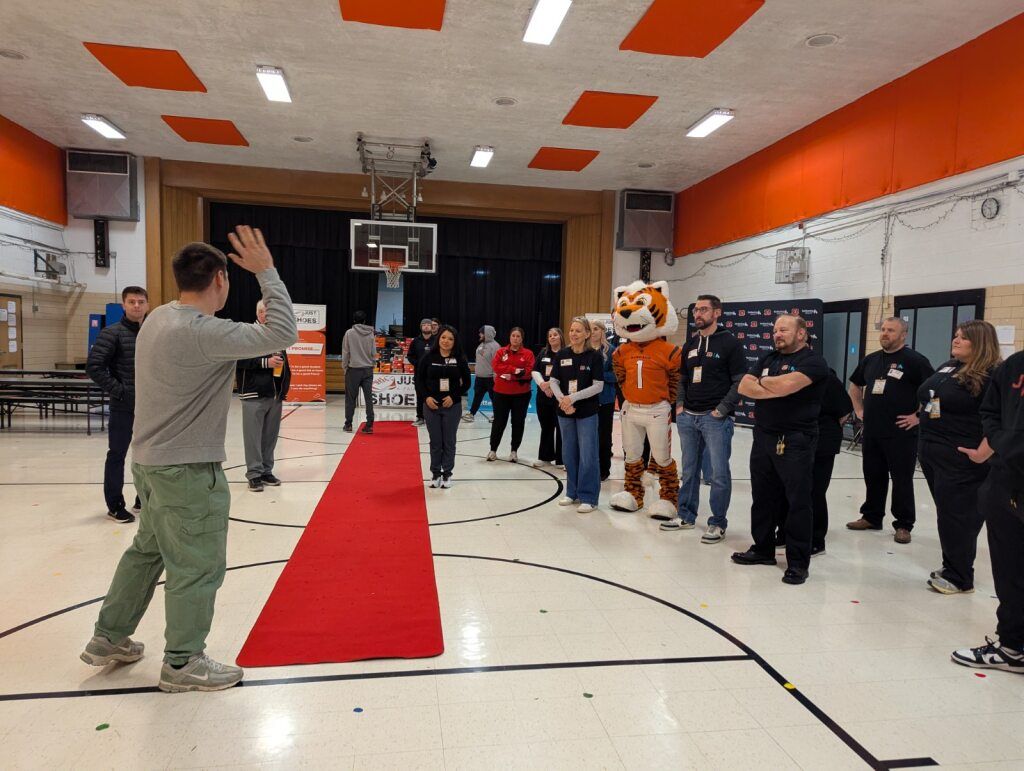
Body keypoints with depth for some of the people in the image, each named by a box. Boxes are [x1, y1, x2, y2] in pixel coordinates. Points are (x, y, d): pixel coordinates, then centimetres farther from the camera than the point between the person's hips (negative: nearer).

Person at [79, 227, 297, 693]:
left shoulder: (158, 319, 6)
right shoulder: (201, 332, -23)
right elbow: (282, 334, -27)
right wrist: (266, 272, -20)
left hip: (149, 460, 10)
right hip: (187, 470, -10)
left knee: (148, 550, 24)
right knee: (197, 567, 5)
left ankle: (108, 639, 39)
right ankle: (183, 664, 20)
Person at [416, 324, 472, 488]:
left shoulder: (460, 358, -3)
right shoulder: (428, 356, -3)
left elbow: (466, 382, 2)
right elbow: (419, 379, 3)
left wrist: (454, 396, -9)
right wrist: (426, 397, -9)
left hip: (452, 406, 0)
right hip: (431, 405, 0)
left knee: (449, 441, 7)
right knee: (435, 441, 8)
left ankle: (447, 474, 19)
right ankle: (435, 473, 21)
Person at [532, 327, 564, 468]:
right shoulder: (543, 353, 13)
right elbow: (535, 371, 7)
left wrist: (551, 384, -16)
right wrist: (542, 384, -9)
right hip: (543, 395, 5)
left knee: (561, 427, -3)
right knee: (546, 427, 12)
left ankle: (562, 459, 5)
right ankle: (545, 457, 22)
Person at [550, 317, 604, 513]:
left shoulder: (595, 356, -7)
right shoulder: (562, 355, 3)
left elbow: (598, 386, -11)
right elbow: (554, 381, 3)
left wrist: (573, 397, -17)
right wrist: (562, 400, -14)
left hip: (587, 413, -4)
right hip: (565, 411, 4)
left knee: (587, 455, -2)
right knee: (569, 453, 12)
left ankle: (588, 497, 9)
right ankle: (572, 493, 26)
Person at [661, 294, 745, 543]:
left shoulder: (730, 343, -5)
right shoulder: (690, 344, 13)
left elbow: (741, 381, -8)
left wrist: (722, 409, -13)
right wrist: (680, 405, 8)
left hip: (715, 418, -6)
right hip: (687, 417, 6)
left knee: (719, 473, -1)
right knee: (688, 470, 14)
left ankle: (718, 524, 11)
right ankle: (686, 515, 26)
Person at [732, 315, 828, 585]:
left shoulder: (813, 362, -7)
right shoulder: (768, 358, 14)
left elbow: (785, 385, -23)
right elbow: (744, 386, 3)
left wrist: (761, 382, -3)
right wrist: (774, 390, -12)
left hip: (795, 442, -7)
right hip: (763, 438, 7)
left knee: (798, 502, 1)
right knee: (762, 498, 14)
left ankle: (798, 562, 10)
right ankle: (763, 549, 28)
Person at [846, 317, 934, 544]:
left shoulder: (915, 361, -8)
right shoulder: (870, 360, 11)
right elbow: (855, 385, 27)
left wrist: (918, 416, -13)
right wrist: (859, 409, 18)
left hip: (901, 433, -6)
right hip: (871, 432, 6)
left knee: (902, 480, 2)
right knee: (873, 476, 14)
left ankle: (903, 525, 12)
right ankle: (871, 517, 26)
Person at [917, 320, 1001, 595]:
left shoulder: (990, 376, -13)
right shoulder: (948, 366, 13)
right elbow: (926, 398, 24)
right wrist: (921, 418, 19)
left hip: (961, 459, -8)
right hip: (932, 453, 8)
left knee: (956, 516, -2)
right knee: (945, 512, 16)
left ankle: (959, 578, 10)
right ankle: (952, 568, 28)